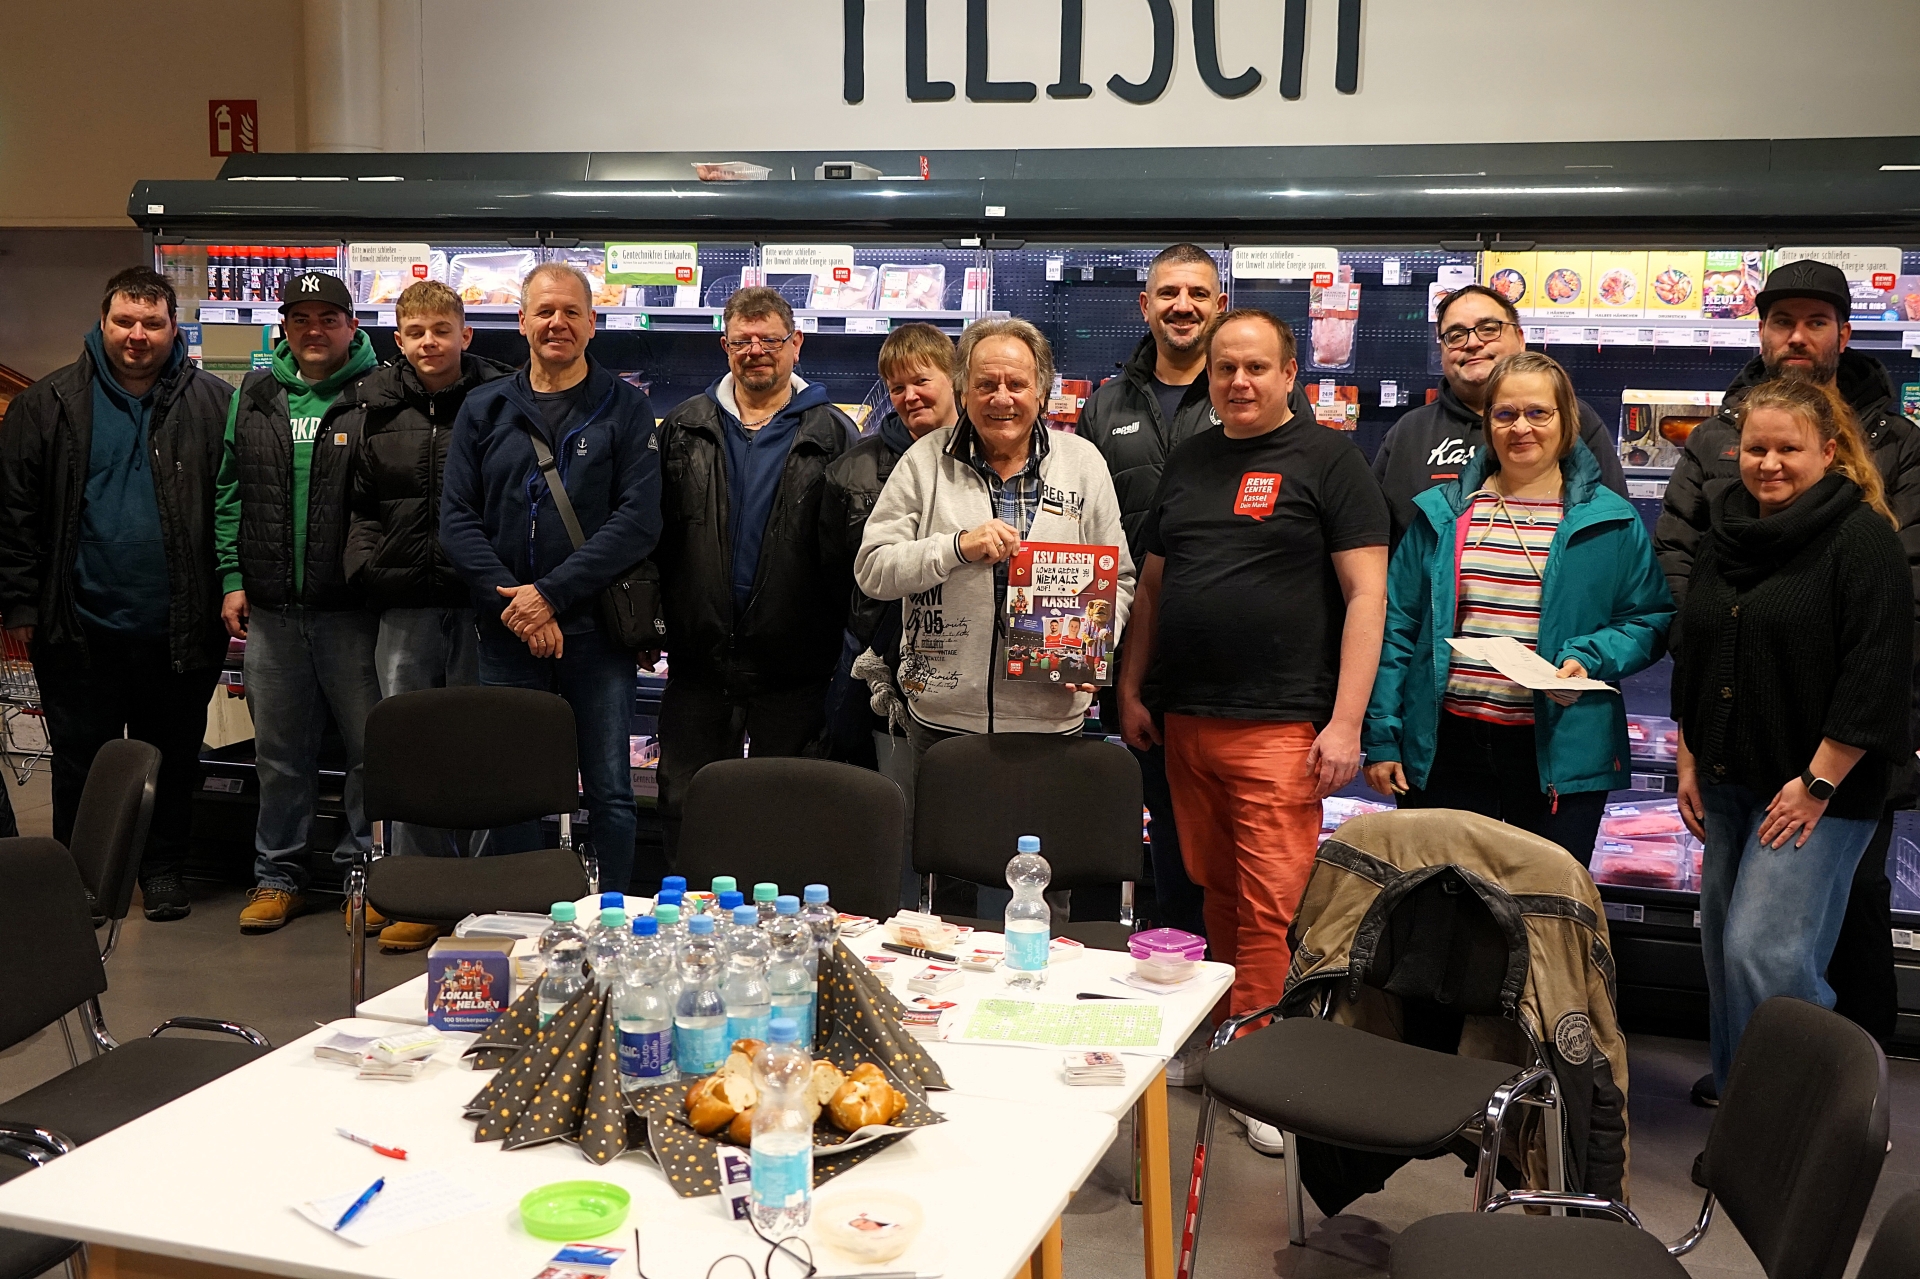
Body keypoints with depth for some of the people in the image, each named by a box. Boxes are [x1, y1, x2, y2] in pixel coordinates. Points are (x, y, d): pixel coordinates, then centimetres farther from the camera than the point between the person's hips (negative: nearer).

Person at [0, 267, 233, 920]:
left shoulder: (212, 405, 2)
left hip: (179, 630, 0)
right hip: (81, 628, 0)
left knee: (174, 760, 12)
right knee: (80, 762, 11)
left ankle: (163, 869, 27)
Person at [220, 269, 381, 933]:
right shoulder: (255, 396, 11)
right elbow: (229, 491, 13)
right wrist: (232, 579, 6)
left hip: (352, 607, -4)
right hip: (270, 608, 4)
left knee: (371, 747, 3)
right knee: (279, 752, 13)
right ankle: (278, 875, 24)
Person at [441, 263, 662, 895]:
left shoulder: (625, 408, 2)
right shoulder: (483, 409, 9)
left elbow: (638, 520, -8)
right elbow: (458, 518, 3)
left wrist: (551, 593, -14)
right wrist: (509, 603, -11)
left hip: (596, 630, -2)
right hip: (507, 633, 2)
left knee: (609, 792, 3)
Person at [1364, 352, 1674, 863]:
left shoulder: (1610, 522, 3)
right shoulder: (1440, 513, 7)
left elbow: (1651, 619, 5)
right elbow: (1397, 625, 6)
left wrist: (1589, 659, -15)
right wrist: (1381, 738, 2)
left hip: (1560, 754, -1)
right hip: (1444, 749, 2)